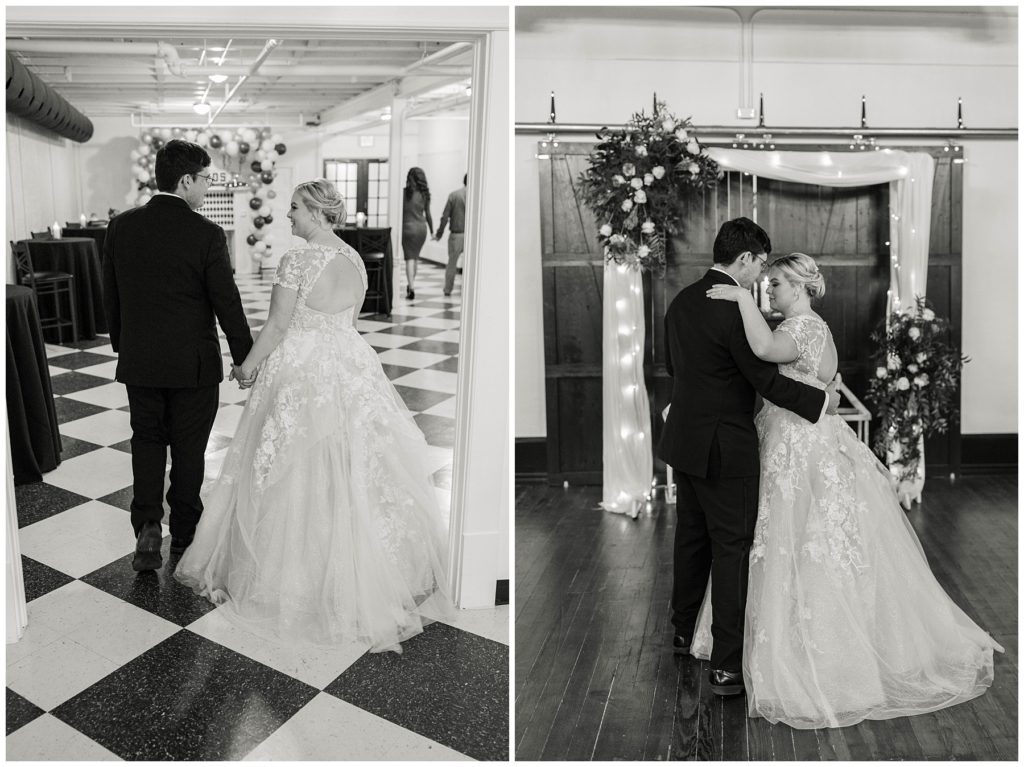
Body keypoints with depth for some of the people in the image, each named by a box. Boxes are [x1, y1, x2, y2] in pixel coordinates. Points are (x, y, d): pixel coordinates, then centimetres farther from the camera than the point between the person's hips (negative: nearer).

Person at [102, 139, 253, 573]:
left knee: (147, 440, 17)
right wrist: (245, 358, -1)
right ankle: (184, 534, 25)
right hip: (193, 364, -3)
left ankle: (147, 528, 4)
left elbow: (110, 296, 6)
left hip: (138, 361, 3)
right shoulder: (206, 234, -15)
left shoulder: (121, 227, -2)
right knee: (188, 448, 11)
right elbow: (227, 304, -12)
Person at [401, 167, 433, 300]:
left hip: (408, 227, -4)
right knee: (415, 257, 16)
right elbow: (428, 215, 6)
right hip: (422, 228, 4)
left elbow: (400, 212, -6)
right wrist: (432, 231, 14)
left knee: (410, 258, -2)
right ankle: (411, 285, 27)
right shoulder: (424, 194, 2)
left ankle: (412, 287, -12)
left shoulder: (404, 193, -8)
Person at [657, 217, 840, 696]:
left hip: (685, 438, 8)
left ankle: (684, 632, 37)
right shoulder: (736, 310, -20)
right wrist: (822, 400, -5)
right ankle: (727, 666, 7)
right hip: (724, 446, -8)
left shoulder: (682, 301, 6)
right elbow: (766, 381, -18)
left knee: (692, 536, 21)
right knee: (731, 548, 1)